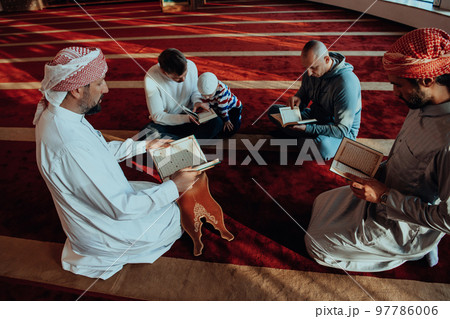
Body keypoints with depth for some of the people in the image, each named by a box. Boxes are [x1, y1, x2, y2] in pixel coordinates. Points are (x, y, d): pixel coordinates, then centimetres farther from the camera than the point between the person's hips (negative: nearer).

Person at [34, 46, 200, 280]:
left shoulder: (56, 115, -7)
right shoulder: (72, 147, -39)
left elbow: (102, 150, 9)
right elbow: (120, 208, -33)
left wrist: (144, 146, 4)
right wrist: (174, 186, -25)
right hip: (101, 232, -8)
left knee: (164, 195, 19)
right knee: (181, 214, 6)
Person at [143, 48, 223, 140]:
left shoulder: (191, 66, -13)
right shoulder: (151, 79, -23)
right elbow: (157, 116, -19)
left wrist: (197, 101, -17)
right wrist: (186, 118, -30)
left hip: (189, 115, 3)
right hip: (166, 121, -2)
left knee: (217, 123, -24)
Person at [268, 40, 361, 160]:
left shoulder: (346, 83, -31)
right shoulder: (312, 70, -8)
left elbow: (342, 130, -30)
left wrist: (307, 128, -37)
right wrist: (297, 99, -18)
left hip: (344, 131, -7)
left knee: (323, 147, -43)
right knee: (273, 110, 0)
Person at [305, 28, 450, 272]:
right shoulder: (422, 106, -5)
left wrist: (384, 196, -26)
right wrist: (374, 173, -2)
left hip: (404, 224, -9)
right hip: (384, 193, 9)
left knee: (317, 243, -6)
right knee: (320, 204, 19)